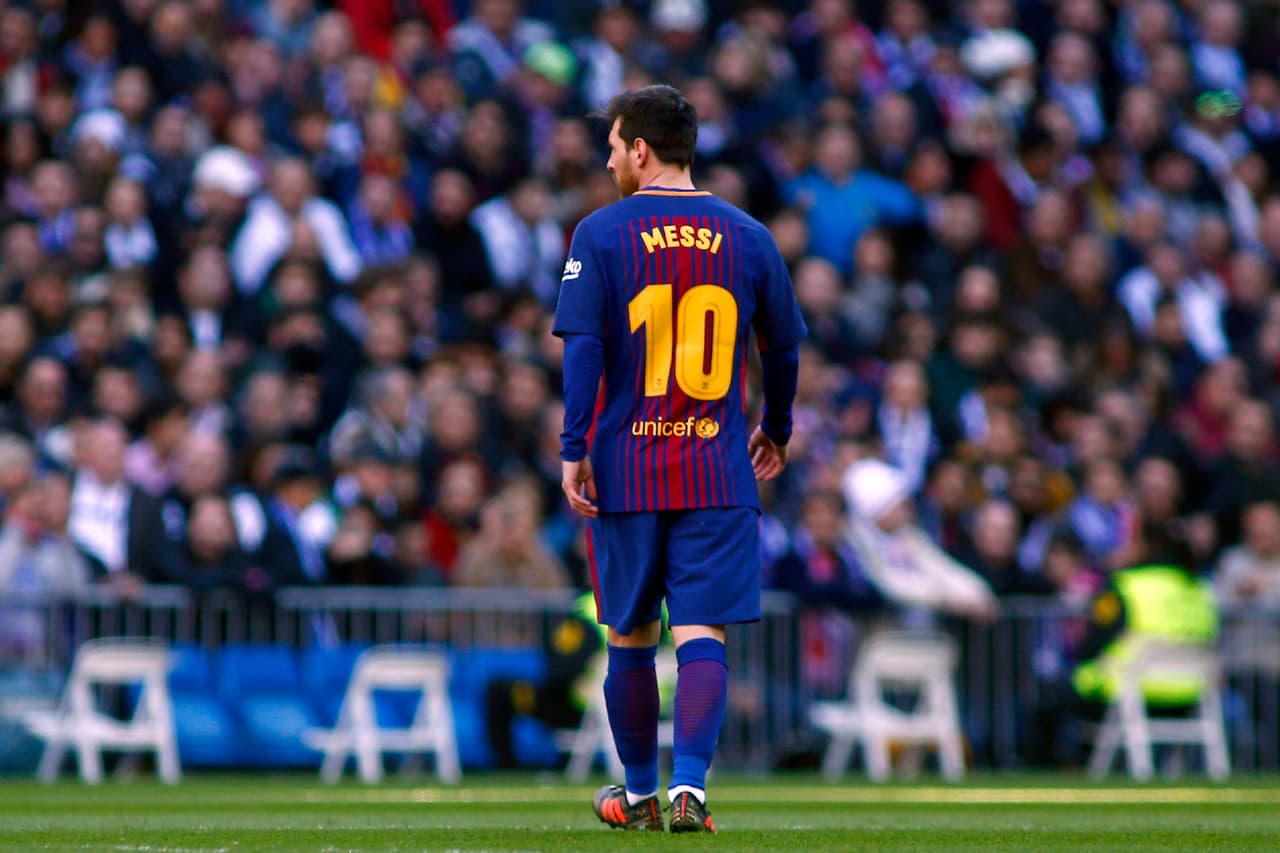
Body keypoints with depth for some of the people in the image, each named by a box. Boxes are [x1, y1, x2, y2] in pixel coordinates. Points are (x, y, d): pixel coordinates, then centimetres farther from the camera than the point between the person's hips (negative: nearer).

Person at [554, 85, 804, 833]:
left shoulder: (602, 234, -3)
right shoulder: (746, 237, 5)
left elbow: (583, 348, -10)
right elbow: (784, 347, 13)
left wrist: (573, 451, -9)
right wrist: (776, 432, 28)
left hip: (625, 470, -1)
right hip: (719, 475, 1)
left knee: (630, 638, 13)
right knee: (702, 634, -3)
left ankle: (640, 793, 24)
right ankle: (689, 785, -20)